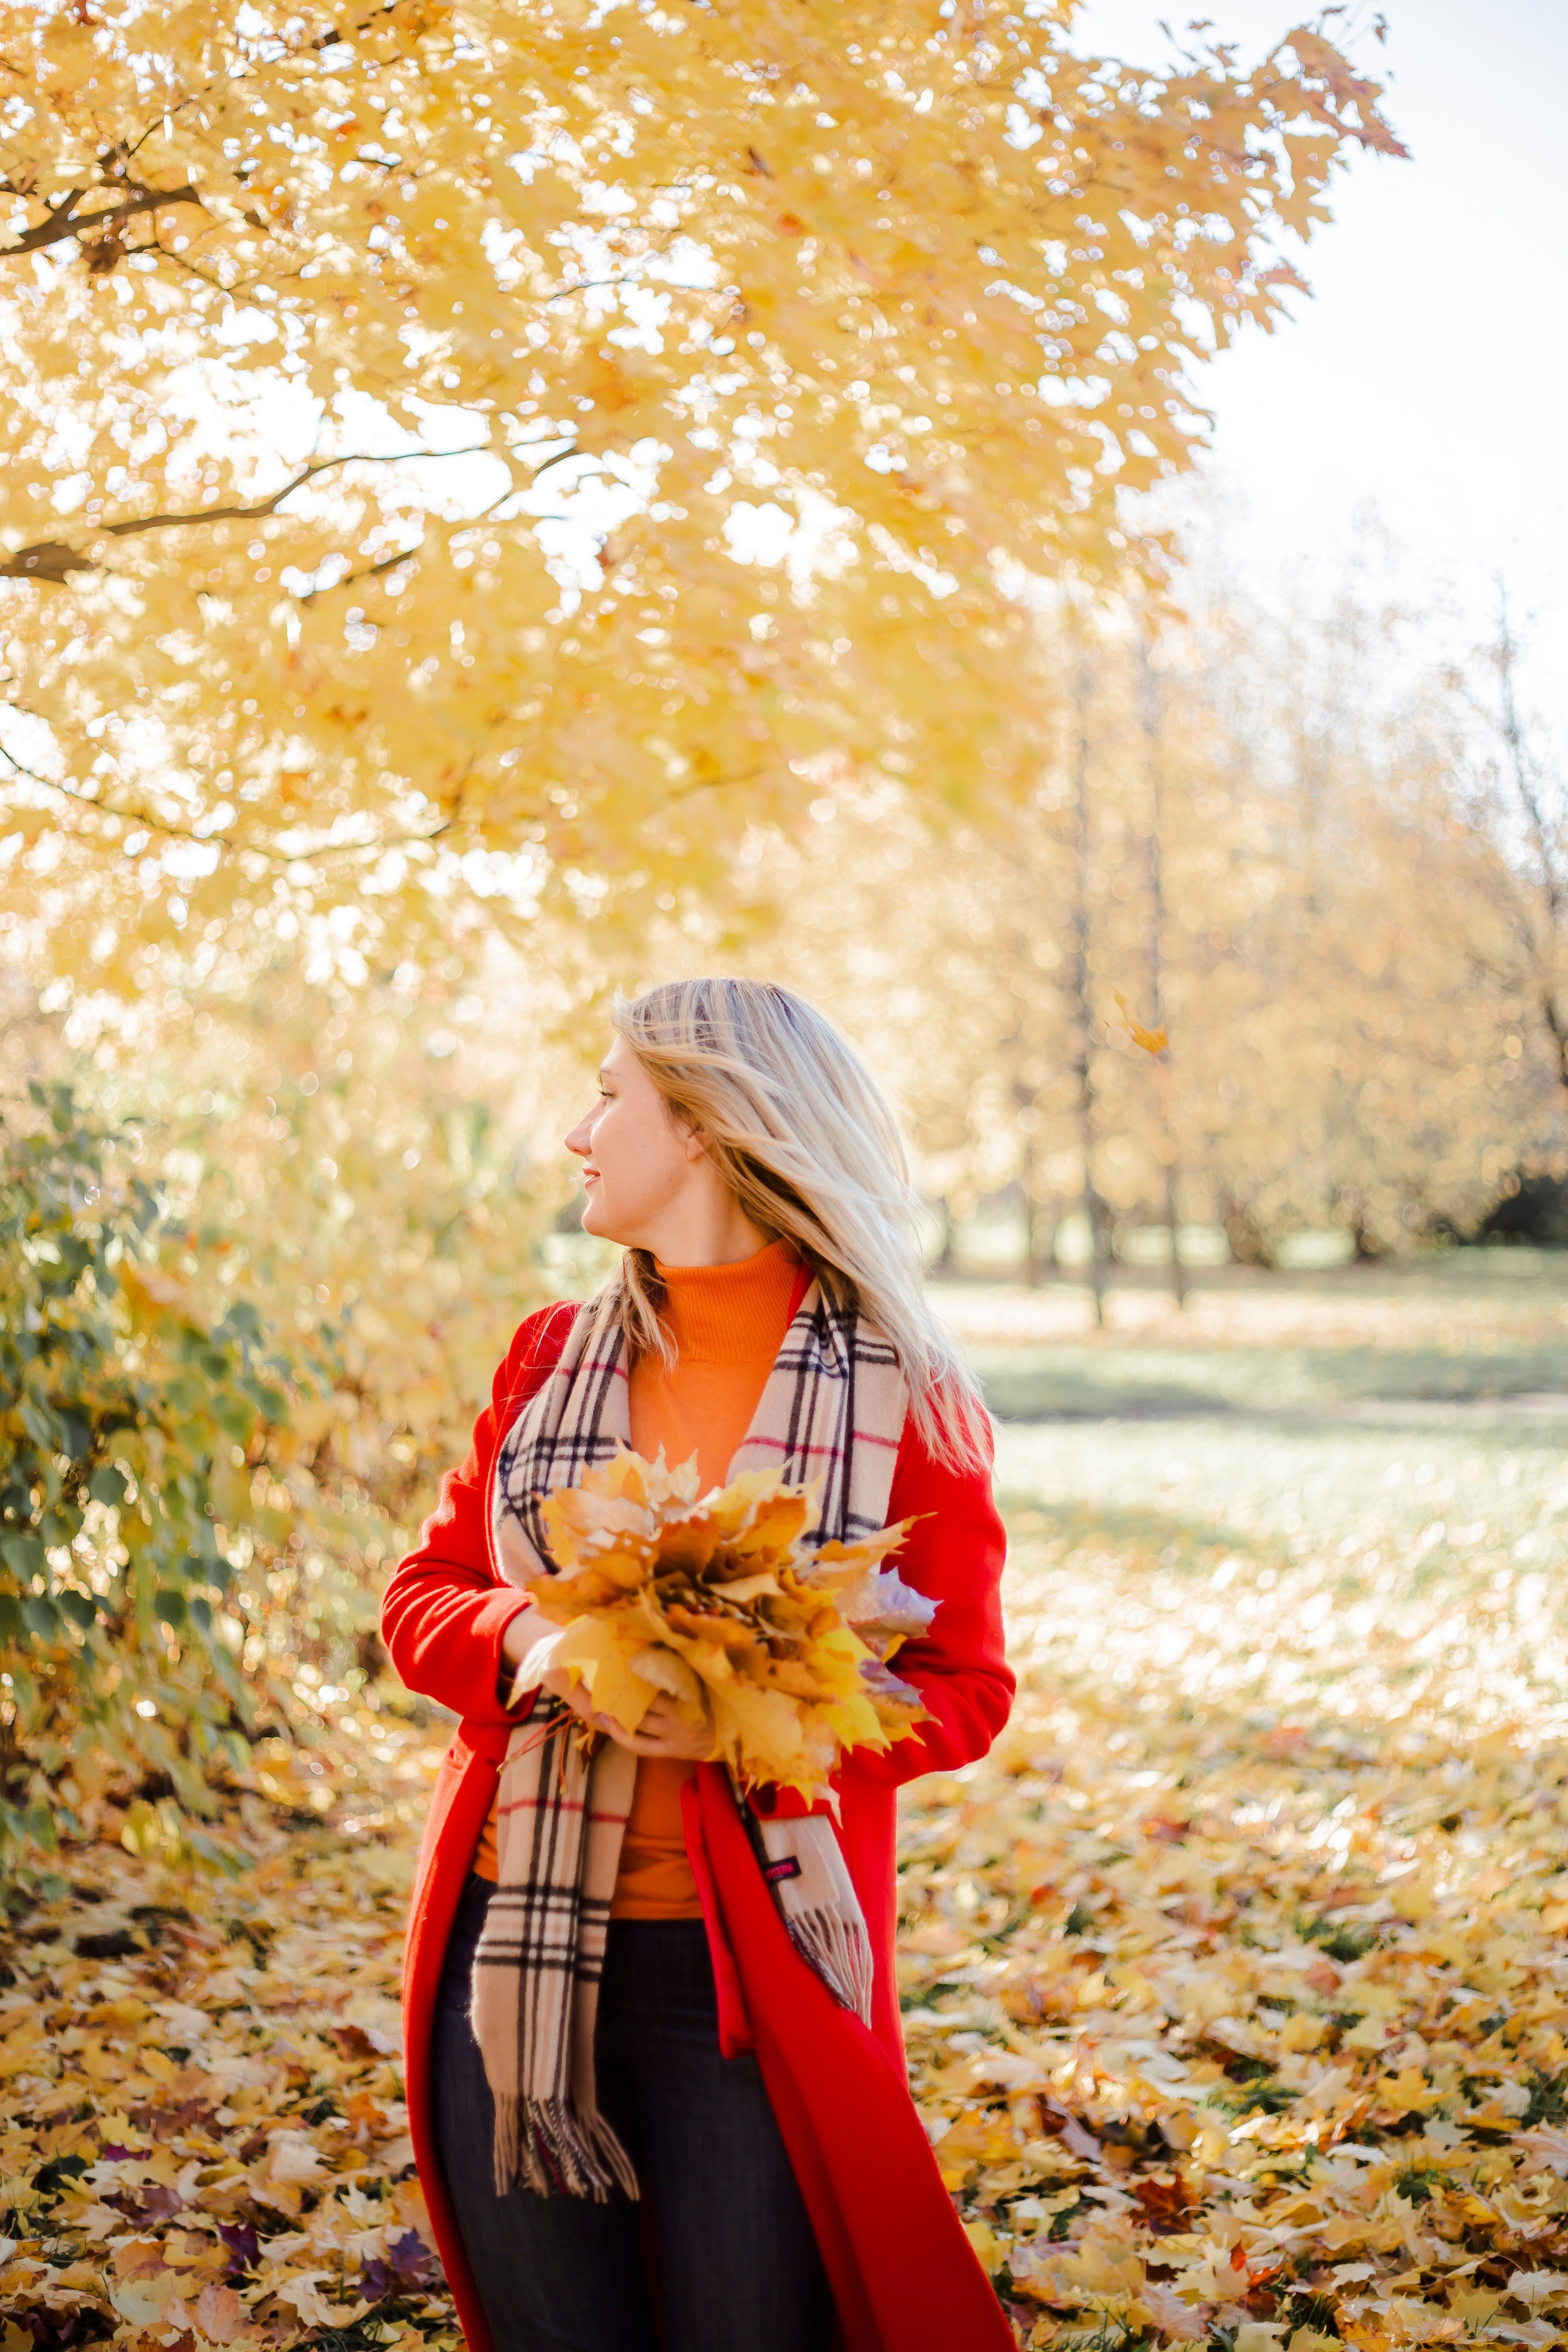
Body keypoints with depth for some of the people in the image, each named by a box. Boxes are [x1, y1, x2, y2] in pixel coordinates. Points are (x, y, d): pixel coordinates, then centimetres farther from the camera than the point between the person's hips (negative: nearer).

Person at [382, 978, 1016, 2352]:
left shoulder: (902, 1396, -5)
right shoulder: (550, 1356, 7)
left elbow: (963, 1689, -3)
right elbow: (423, 1595, 10)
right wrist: (528, 1639, -12)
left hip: (751, 1971, -3)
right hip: (514, 1943, 4)